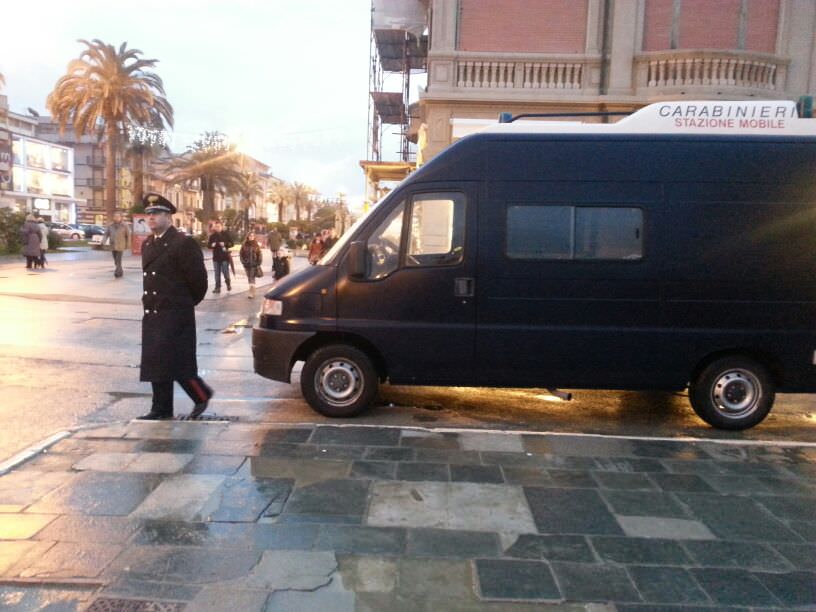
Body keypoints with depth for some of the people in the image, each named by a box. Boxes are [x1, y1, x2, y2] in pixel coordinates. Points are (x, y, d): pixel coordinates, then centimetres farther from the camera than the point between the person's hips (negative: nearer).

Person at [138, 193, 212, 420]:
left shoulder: (183, 243, -12)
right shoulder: (147, 244, 14)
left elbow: (198, 279, -12)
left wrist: (185, 303, 1)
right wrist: (151, 305, 18)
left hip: (176, 315, -8)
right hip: (152, 315, 8)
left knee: (177, 363, -6)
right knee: (156, 363, 10)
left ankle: (202, 395, 15)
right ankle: (161, 409, 19)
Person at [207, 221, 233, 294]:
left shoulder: (226, 234, 0)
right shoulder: (212, 236, 7)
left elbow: (231, 243, -1)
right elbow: (208, 244, 11)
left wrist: (225, 244, -18)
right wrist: (212, 245, -11)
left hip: (225, 257, -3)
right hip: (216, 257, 3)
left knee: (225, 271, -4)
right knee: (217, 273, 4)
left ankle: (228, 284, 20)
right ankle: (217, 287, 9)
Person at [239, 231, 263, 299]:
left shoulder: (256, 245, -1)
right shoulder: (244, 245, 3)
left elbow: (259, 255, 0)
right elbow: (241, 254, 7)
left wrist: (258, 263, -4)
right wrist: (243, 261, -2)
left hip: (254, 264, -3)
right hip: (246, 264, 3)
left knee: (252, 278, -11)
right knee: (249, 278, 11)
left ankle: (251, 293, -15)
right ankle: (252, 291, 23)